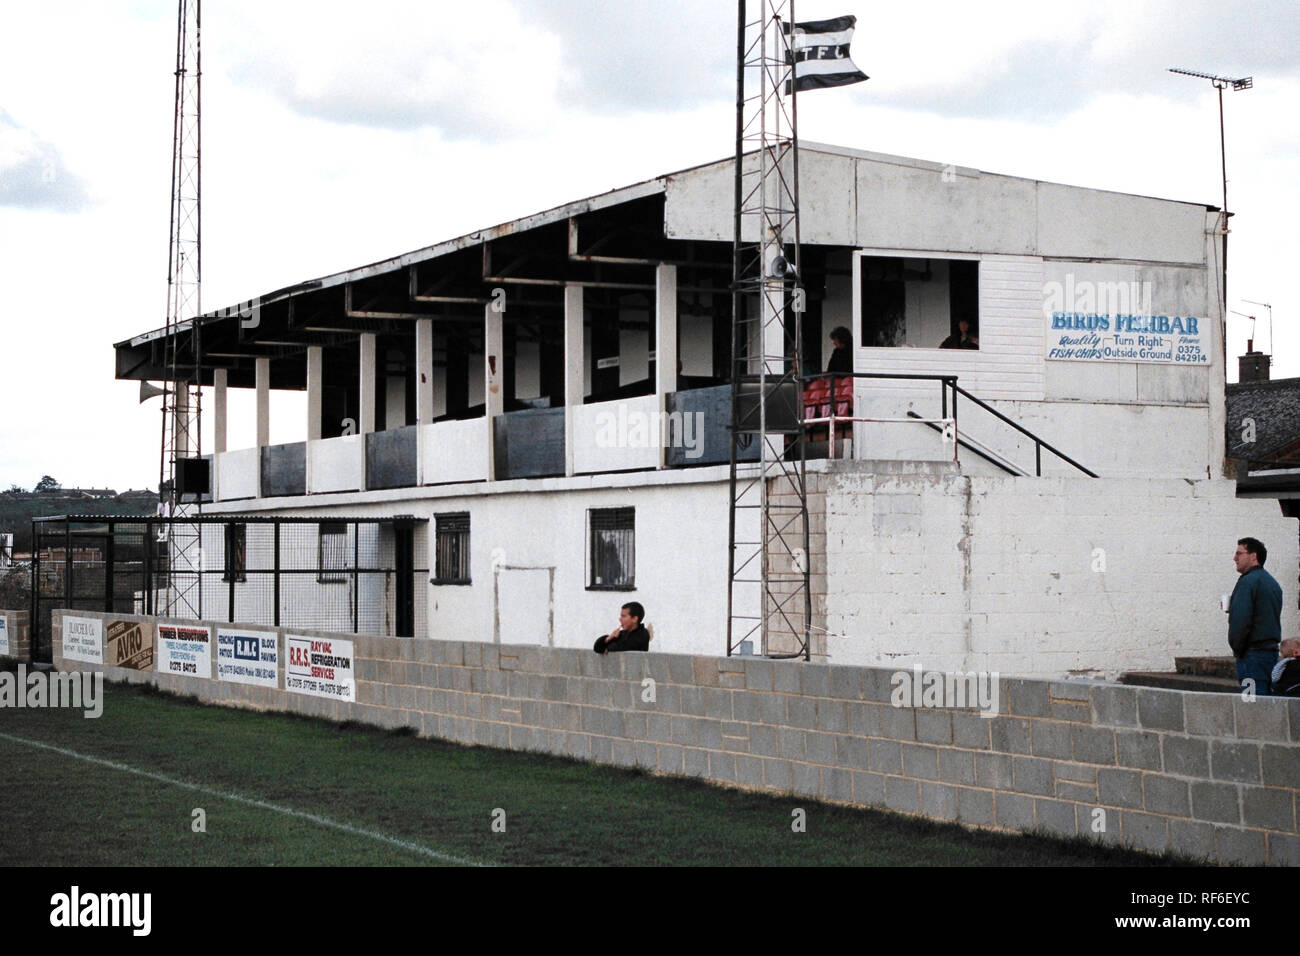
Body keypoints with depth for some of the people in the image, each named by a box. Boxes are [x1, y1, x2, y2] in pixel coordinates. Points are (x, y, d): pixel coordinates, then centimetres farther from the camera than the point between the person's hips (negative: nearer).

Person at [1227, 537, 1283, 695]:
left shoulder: (1247, 581, -11)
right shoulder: (1273, 583, 18)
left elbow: (1240, 621, -19)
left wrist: (1236, 648, -6)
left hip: (1253, 653, -9)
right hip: (1272, 651, 9)